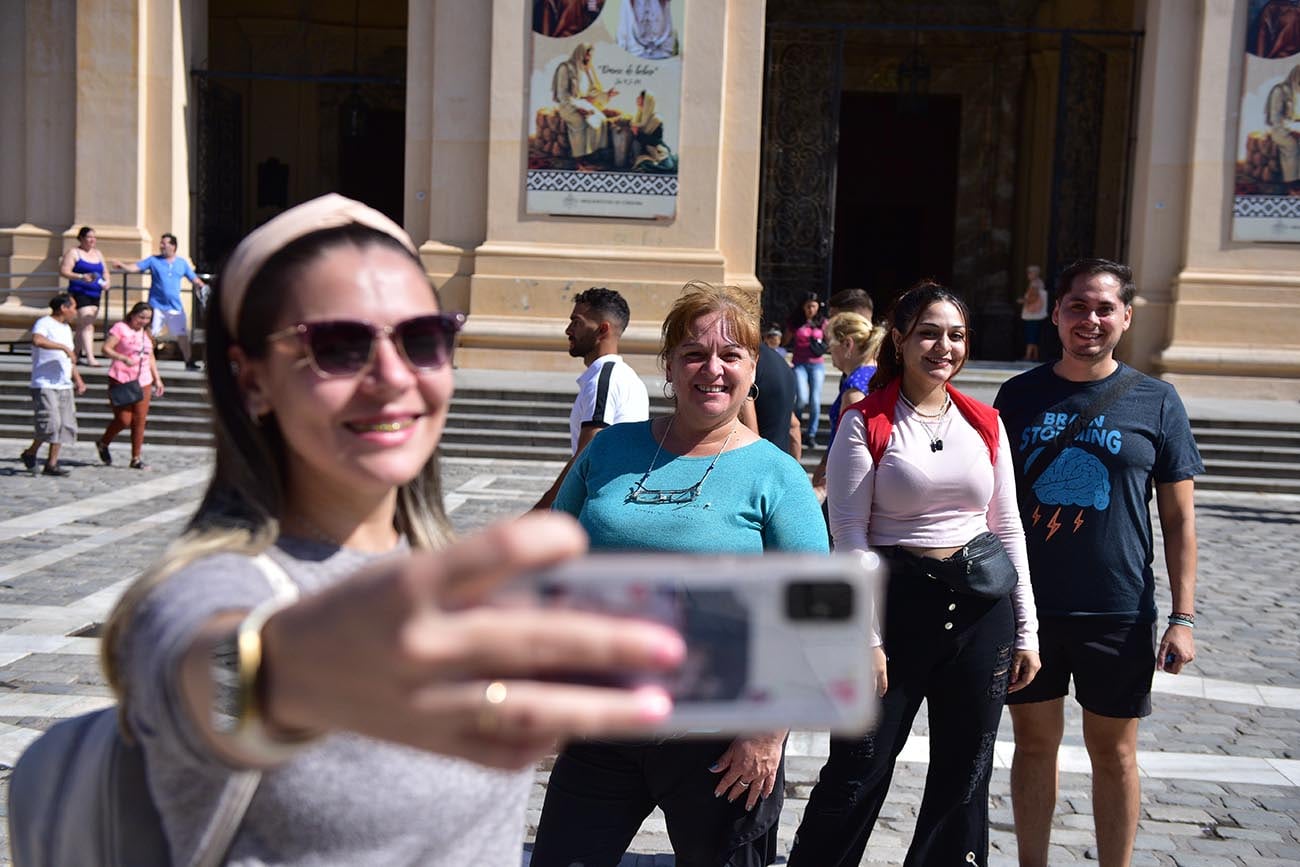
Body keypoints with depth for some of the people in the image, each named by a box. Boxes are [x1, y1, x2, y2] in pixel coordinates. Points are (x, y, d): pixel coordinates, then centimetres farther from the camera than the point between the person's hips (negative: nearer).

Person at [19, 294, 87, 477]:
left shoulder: (66, 328, 20)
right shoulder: (44, 323, -7)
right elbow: (37, 340, -31)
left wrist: (78, 380, 16)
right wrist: (64, 347, -26)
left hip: (64, 386, 8)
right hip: (45, 385, -8)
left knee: (66, 425, 2)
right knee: (50, 423, -15)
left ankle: (51, 463, 7)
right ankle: (30, 453, 7)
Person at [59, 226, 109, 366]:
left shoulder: (98, 254, 18)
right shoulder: (73, 252, -2)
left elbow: (105, 272, 24)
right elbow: (64, 271, -9)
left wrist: (107, 281, 1)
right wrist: (82, 277, -23)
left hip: (95, 294, 7)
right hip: (80, 293, -7)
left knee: (83, 325, 15)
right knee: (87, 325, -17)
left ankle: (77, 352, 26)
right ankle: (90, 357, -22)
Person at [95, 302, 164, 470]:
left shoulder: (146, 334, 16)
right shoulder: (120, 328, -4)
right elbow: (106, 348, -14)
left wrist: (157, 379, 19)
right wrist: (123, 358, -28)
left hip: (143, 382, 6)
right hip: (121, 380, -6)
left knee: (140, 421, 2)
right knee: (124, 420, -8)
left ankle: (136, 459, 9)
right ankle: (103, 444, 20)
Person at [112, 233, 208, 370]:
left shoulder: (182, 263, 7)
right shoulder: (153, 260, 2)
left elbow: (194, 279, 9)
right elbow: (135, 267, -5)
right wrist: (121, 265, -22)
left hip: (175, 306, 2)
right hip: (156, 305, -2)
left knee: (182, 334, 5)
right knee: (150, 335, -2)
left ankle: (189, 362, 15)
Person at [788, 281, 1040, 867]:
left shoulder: (985, 423, 8)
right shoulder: (865, 423, -5)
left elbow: (1008, 528, 11)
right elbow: (849, 537, -9)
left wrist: (1025, 629, 8)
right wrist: (867, 638, -13)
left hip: (982, 605, 4)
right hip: (897, 600, -4)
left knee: (965, 774, 13)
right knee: (858, 770, 1)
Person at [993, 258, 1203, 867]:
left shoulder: (1156, 402, -1)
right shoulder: (1020, 395, 2)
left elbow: (1179, 518, 0)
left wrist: (1182, 617, -4)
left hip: (1118, 612, -1)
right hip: (1027, 605, 1)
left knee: (1113, 750, 11)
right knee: (1035, 742, 12)